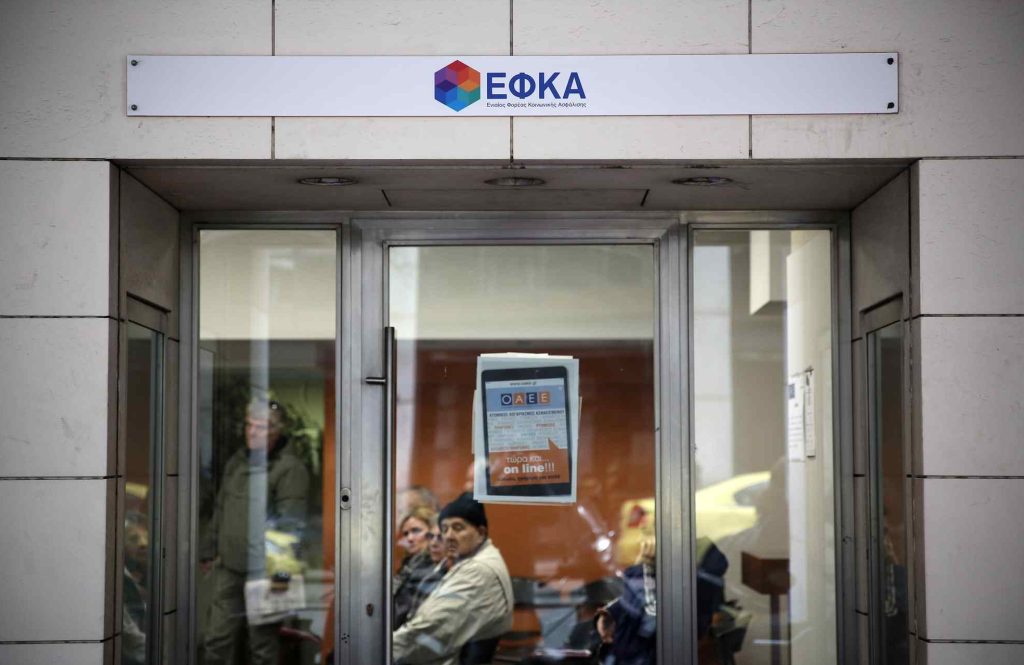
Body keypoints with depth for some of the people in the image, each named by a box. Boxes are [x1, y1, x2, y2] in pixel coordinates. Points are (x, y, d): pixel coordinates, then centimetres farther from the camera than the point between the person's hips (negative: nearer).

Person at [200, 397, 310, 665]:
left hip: (263, 572, -6)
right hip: (229, 569, 7)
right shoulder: (236, 462, 12)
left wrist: (281, 572, -22)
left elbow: (290, 526, -17)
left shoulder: (290, 469, -12)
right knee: (216, 641, 8)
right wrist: (209, 551, 22)